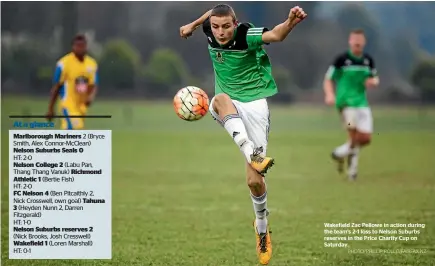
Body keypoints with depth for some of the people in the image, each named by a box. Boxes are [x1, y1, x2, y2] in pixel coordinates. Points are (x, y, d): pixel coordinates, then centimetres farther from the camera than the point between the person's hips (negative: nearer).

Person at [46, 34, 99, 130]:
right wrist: (50, 109, -4)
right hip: (68, 104, -6)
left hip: (82, 106, 6)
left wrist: (91, 97, -17)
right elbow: (56, 87, -5)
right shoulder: (64, 63, -10)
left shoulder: (92, 64, 5)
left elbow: (93, 86, 7)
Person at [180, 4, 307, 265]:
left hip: (254, 104, -3)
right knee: (221, 99, -39)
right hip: (228, 106, 3)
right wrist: (193, 25, 26)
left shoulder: (245, 35, -19)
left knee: (255, 180, -7)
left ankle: (262, 228, 21)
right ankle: (253, 155, -53)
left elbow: (275, 35, -39)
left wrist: (291, 22, -58)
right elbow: (212, 12, 18)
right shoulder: (210, 31, -6)